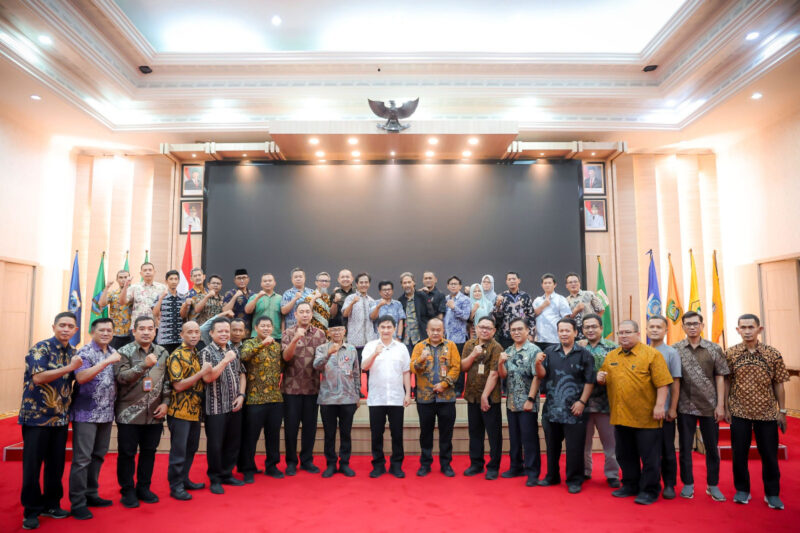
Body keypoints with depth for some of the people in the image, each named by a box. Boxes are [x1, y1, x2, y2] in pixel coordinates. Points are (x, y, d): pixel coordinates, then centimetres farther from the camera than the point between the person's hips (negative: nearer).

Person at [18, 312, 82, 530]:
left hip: (61, 418, 5)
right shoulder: (40, 348, -9)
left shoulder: (73, 353, 9)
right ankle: (31, 511, 16)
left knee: (56, 465, 12)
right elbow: (38, 377, -21)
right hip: (36, 416, -5)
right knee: (32, 465, 4)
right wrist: (69, 368, -23)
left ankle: (51, 504, 26)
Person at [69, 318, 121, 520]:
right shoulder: (85, 351, -8)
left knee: (98, 455, 13)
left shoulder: (114, 353, 12)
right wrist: (106, 361, -27)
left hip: (106, 413, 6)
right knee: (82, 458, -3)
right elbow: (81, 377, -22)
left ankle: (91, 494, 25)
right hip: (86, 413, -6)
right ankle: (77, 503, 6)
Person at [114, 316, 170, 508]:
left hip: (154, 414, 4)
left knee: (149, 452, 12)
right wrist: (144, 365, -30)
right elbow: (121, 377, -18)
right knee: (127, 453, 6)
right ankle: (127, 491, 21)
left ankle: (143, 488, 27)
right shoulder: (124, 352, -4)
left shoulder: (163, 353, 8)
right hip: (129, 414, -3)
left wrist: (166, 402, 2)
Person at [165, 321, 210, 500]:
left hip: (195, 410, 8)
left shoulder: (198, 355, 12)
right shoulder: (176, 356, -12)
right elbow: (178, 385, -20)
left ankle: (184, 479, 29)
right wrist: (201, 373, -22)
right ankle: (175, 486, 13)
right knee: (178, 450, 2)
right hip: (180, 411, -8)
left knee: (191, 448, 16)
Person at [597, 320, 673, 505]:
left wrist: (659, 405, -17)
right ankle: (630, 485, 31)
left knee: (649, 456, 4)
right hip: (620, 416, 5)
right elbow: (604, 378, 21)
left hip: (646, 417, -5)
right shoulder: (611, 356, 10)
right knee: (625, 455, 16)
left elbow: (662, 383, -10)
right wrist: (600, 378, -1)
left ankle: (649, 490, 18)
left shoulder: (651, 354, -6)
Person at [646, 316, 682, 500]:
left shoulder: (671, 353, -1)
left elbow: (675, 383, -1)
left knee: (667, 449, 6)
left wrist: (672, 408, -5)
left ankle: (669, 485, 19)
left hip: (664, 410, -2)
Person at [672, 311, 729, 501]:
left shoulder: (714, 349, 2)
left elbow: (720, 378, 2)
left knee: (712, 447, 9)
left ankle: (713, 485, 24)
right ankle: (688, 484, 20)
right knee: (685, 446, 7)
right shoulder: (675, 349, 0)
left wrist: (720, 405, -3)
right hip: (685, 406, 0)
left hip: (709, 406, 0)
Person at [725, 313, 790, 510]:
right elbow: (726, 382, 2)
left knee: (769, 454, 7)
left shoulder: (773, 354, -2)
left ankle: (772, 494, 23)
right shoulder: (731, 354, -2)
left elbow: (778, 384, 3)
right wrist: (726, 408, 0)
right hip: (739, 412, 0)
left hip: (767, 412, 0)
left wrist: (782, 411, 2)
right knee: (739, 453, 7)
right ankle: (742, 490, 22)